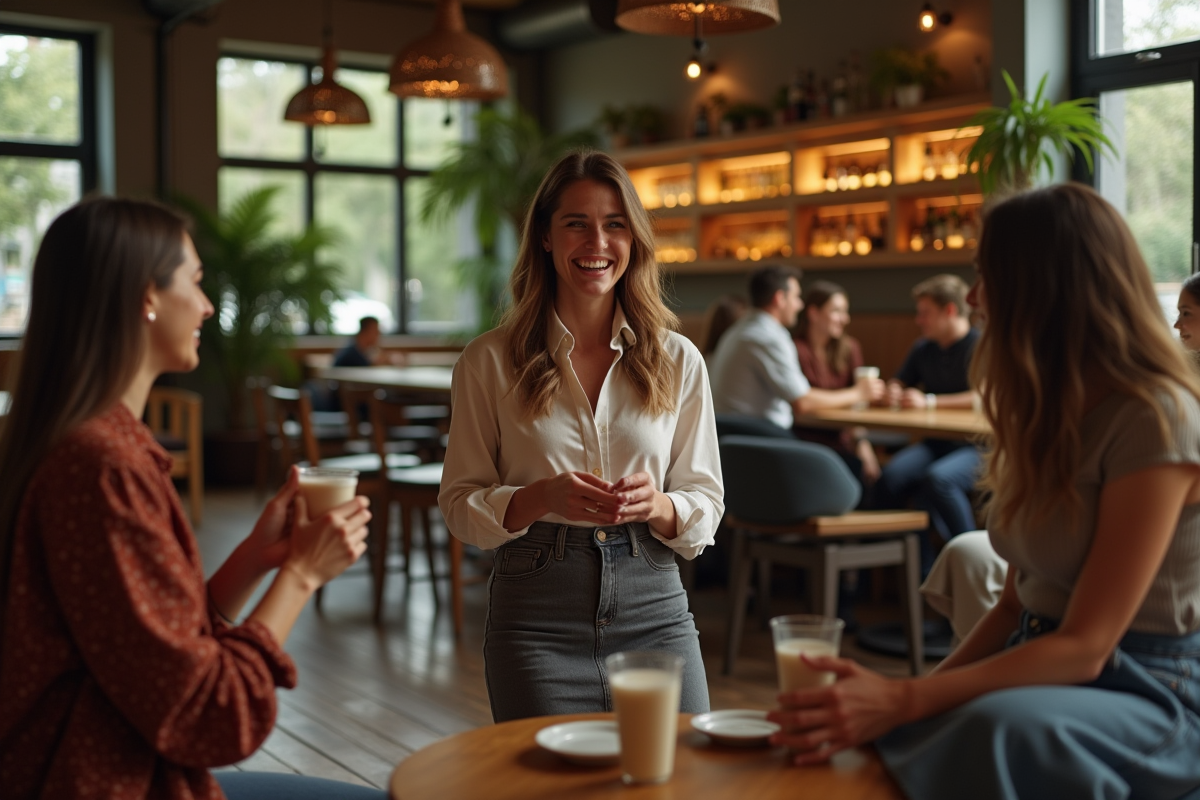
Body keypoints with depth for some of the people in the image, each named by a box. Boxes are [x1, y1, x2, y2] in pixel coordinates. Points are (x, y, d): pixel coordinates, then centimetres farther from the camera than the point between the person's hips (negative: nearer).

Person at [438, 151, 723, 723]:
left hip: (655, 611, 2)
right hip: (536, 620, -1)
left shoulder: (679, 360, 5)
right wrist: (544, 497, -19)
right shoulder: (489, 362, 1)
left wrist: (658, 505, -15)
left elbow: (706, 504, 7)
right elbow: (460, 504, 0)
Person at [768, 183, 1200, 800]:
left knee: (995, 727, -40)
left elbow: (1085, 646, -20)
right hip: (1042, 668, 7)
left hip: (1149, 700, -7)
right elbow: (1015, 604, 11)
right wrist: (926, 688, -5)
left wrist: (904, 700, -29)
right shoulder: (1047, 413, 12)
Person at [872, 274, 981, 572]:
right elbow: (899, 384, 28)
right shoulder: (923, 349, 16)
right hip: (936, 443, 6)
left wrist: (930, 401, -22)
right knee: (893, 475, -23)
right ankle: (921, 571, -15)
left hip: (977, 446, -6)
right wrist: (893, 392, 2)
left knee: (938, 478, -36)